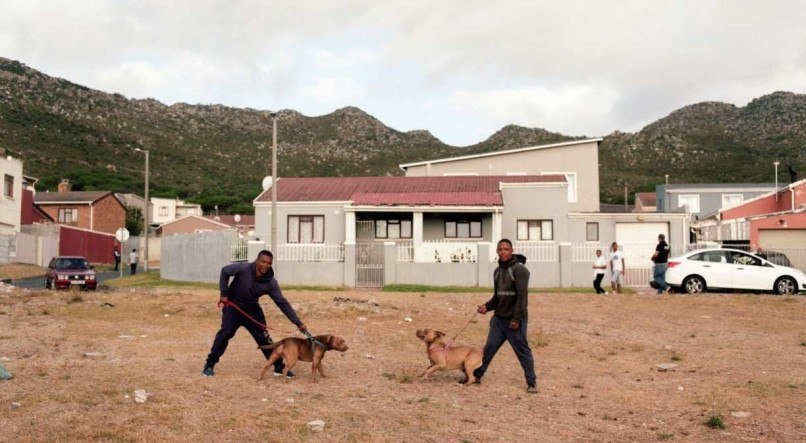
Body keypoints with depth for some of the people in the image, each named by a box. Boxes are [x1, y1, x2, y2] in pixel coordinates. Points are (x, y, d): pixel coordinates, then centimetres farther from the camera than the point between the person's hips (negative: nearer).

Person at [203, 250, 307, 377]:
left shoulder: (270, 282, -20)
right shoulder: (243, 268, -26)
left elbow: (283, 303, -17)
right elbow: (225, 271, -8)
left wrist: (298, 323, -21)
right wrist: (224, 293, -9)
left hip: (252, 309, 2)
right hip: (233, 306, -2)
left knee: (264, 338, 0)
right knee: (225, 333, -16)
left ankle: (279, 367, 12)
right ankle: (209, 365, -1)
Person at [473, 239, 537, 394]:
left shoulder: (519, 269, -12)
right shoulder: (497, 271, 13)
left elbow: (522, 296, -17)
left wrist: (516, 318, -21)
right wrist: (487, 306, 1)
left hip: (514, 320, -7)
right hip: (498, 318, 7)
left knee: (523, 351, 0)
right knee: (489, 347, 8)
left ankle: (532, 383, 9)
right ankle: (476, 375, 18)